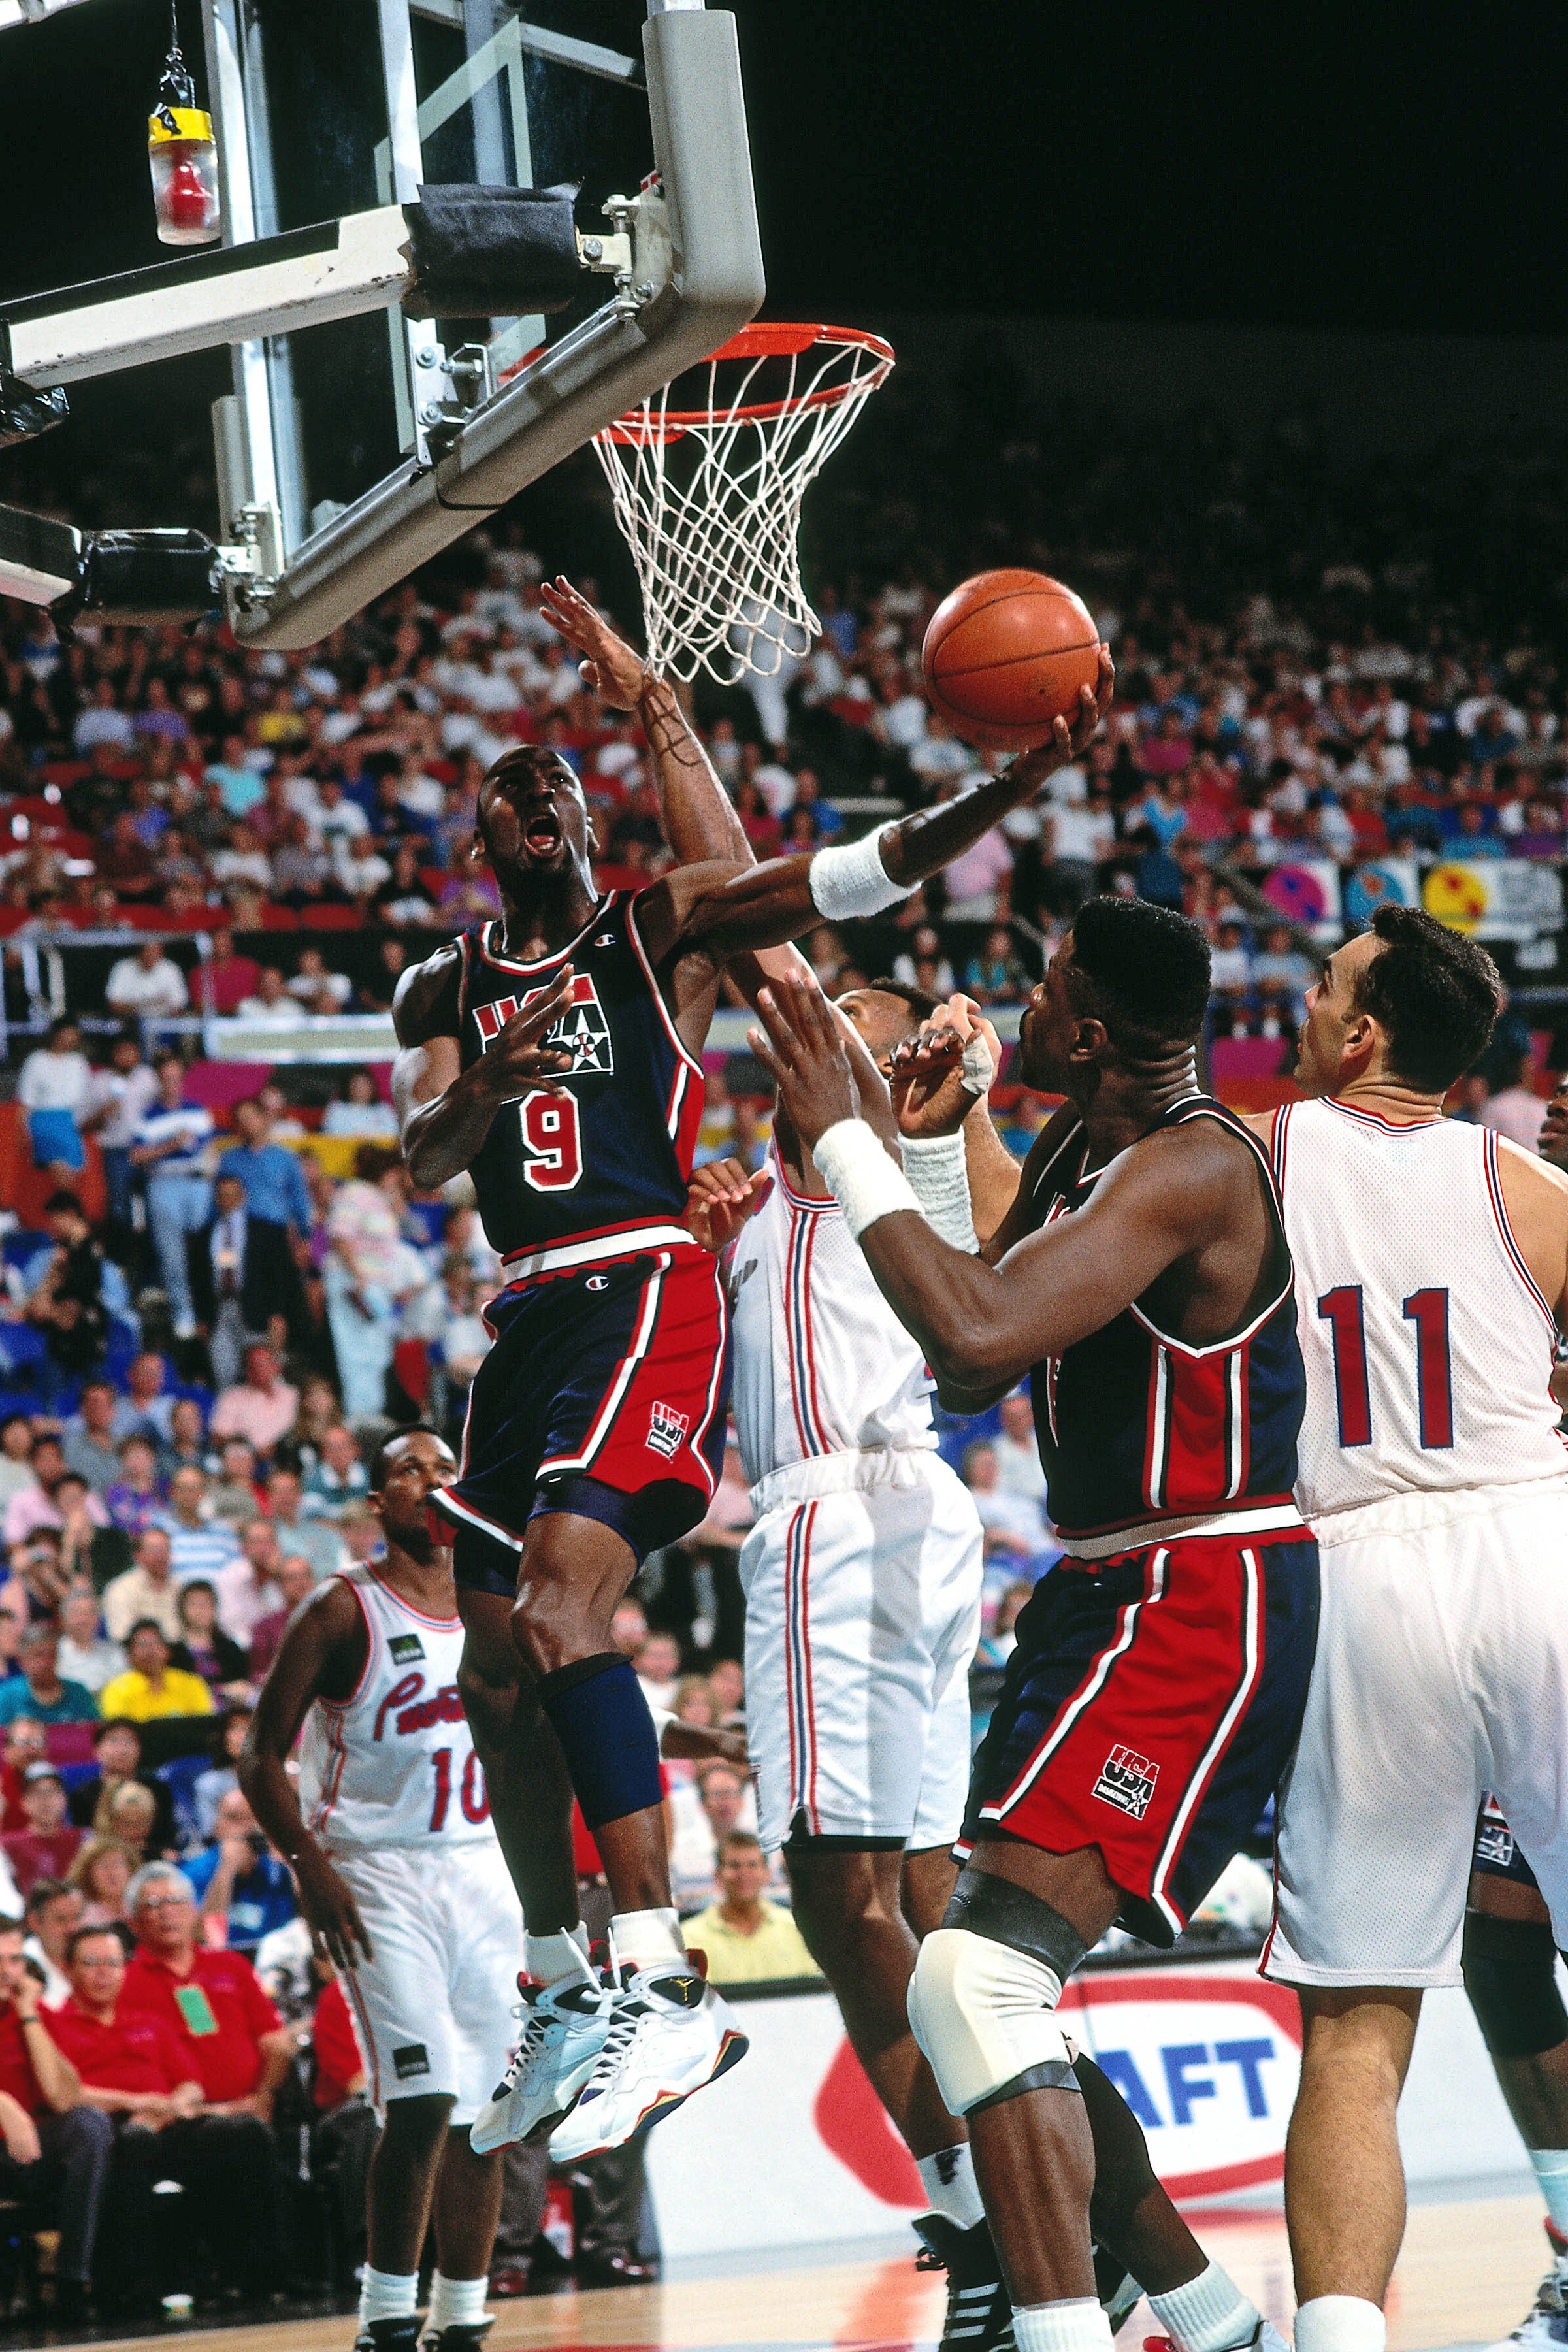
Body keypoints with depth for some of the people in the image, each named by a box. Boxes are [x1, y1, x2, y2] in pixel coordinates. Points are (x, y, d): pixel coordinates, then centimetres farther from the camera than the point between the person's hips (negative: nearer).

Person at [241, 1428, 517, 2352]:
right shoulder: (344, 1610, -4)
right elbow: (263, 1758, -6)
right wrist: (310, 1865, -18)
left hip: (485, 1874, 5)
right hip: (379, 1875, -5)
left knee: (483, 2111, 4)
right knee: (423, 2096, -17)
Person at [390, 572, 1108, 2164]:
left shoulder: (662, 926, 5)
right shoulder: (443, 990, 17)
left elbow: (857, 877, -8)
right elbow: (420, 1158, 2)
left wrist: (1008, 789, -25)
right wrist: (487, 1089, -22)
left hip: (647, 1291, -6)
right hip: (528, 1312, 6)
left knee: (558, 1608, -25)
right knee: (496, 1666, 9)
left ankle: (663, 1984, -29)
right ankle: (561, 1999, 23)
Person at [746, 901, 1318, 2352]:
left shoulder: (1192, 1167, -21)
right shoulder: (1068, 1150, 10)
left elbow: (979, 1335, -32)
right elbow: (970, 1373, 17)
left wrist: (845, 1143, -23)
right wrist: (930, 1148, 8)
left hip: (1203, 1614, -11)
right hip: (1114, 1591, 11)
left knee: (978, 1980, -22)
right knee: (993, 1988, 16)